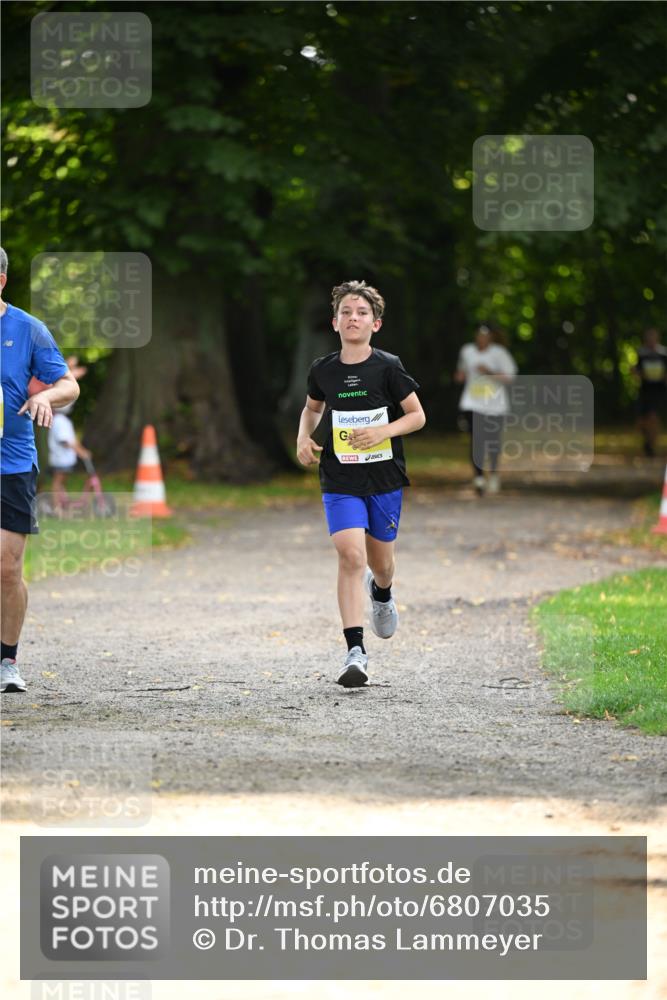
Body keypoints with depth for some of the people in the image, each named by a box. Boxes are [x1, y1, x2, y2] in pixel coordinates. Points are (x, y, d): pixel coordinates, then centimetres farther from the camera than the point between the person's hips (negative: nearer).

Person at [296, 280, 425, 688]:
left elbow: (418, 415, -3)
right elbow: (313, 407, 21)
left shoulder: (388, 368, -8)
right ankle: (356, 652, -17)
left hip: (385, 478, 0)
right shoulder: (323, 370, 1)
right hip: (340, 480, 0)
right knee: (351, 555, -17)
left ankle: (382, 593, 54)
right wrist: (303, 437, 2)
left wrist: (383, 431, -20)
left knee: (380, 560, 14)